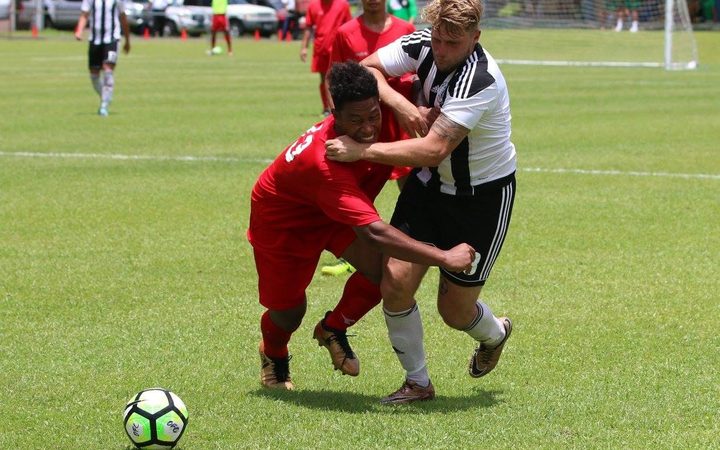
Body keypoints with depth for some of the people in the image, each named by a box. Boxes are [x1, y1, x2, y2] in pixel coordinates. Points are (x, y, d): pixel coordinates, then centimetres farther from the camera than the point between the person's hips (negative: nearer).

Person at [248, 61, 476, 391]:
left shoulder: (383, 122, -26)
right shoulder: (325, 162, -46)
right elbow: (373, 232, -51)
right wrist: (444, 258, -50)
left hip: (335, 212, 5)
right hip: (281, 221, -5)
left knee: (381, 267, -21)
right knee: (289, 311, 6)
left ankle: (334, 329, 9)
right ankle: (273, 354, 45)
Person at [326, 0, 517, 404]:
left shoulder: (480, 80, -32)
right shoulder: (422, 44, -13)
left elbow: (432, 150, -36)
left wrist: (362, 150, -35)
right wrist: (399, 103, -21)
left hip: (484, 196, -5)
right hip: (431, 183, 5)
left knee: (455, 309, 4)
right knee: (395, 282, -10)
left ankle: (494, 333, 42)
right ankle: (418, 383, 10)